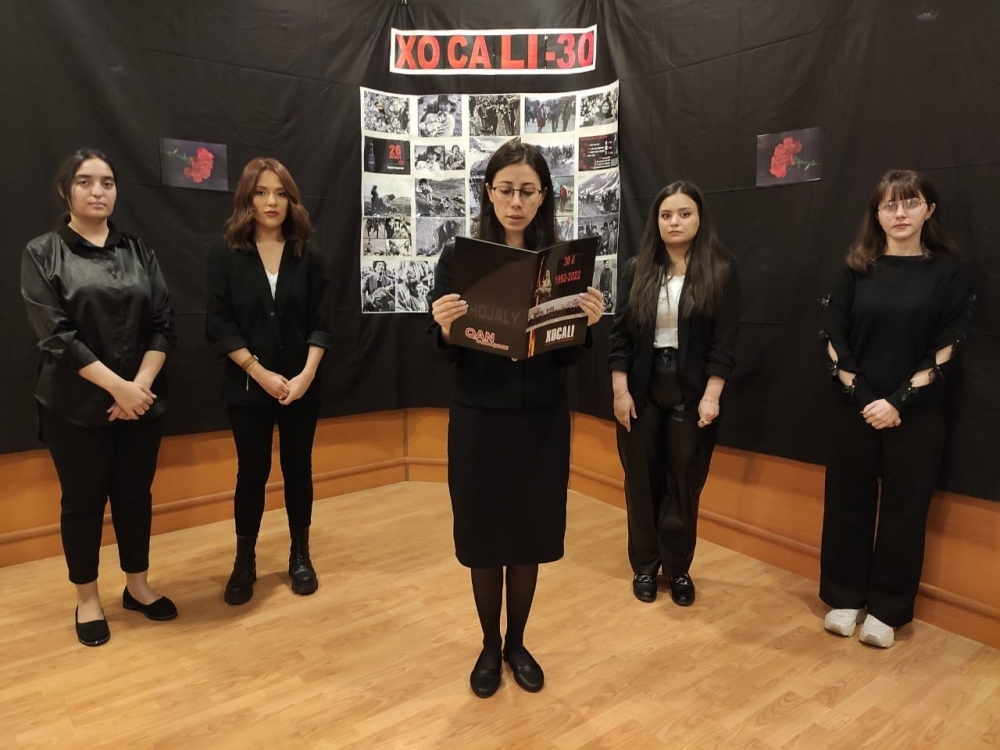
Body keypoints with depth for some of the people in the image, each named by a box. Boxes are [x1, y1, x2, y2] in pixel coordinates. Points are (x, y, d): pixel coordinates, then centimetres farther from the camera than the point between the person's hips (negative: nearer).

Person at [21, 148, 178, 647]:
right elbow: (56, 336, -11)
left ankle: (138, 586, 30)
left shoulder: (138, 251, 7)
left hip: (141, 400, 3)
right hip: (76, 406, -2)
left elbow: (163, 325, 1)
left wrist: (140, 385, -12)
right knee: (83, 501, 9)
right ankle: (87, 599, 26)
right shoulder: (42, 254, -2)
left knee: (135, 495, 12)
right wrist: (117, 387, -18)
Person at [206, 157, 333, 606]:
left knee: (298, 468, 10)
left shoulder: (308, 257, 2)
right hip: (247, 387, -1)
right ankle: (245, 561, 24)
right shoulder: (225, 257, -1)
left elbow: (321, 325, -1)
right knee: (252, 472, 7)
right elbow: (219, 328, -6)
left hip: (302, 386, 1)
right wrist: (262, 373, -15)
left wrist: (306, 374, -14)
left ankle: (300, 555, 27)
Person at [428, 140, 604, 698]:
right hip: (478, 420, -1)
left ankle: (517, 644, 36)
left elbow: (569, 357, -1)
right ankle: (490, 646, 35)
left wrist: (588, 325, -20)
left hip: (542, 421, 1)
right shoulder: (458, 256, -4)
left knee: (530, 536, 13)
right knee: (483, 537, 11)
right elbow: (443, 354, -4)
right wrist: (446, 330, -25)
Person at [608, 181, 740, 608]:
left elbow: (725, 340, -5)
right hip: (642, 389, 2)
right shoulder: (637, 269, 4)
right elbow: (620, 333, 2)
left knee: (685, 482, 7)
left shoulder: (721, 271, -1)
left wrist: (711, 396, -12)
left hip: (692, 391, -1)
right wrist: (620, 390, -4)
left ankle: (679, 567, 24)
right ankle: (644, 565, 24)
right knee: (641, 479, 8)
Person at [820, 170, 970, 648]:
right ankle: (845, 598, 23)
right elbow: (835, 340, 0)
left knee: (903, 509, 6)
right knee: (849, 503, 8)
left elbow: (944, 349, -5)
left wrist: (898, 401, -14)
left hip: (916, 414, -1)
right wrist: (861, 397, -11)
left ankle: (887, 609, 21)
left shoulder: (947, 271, 1)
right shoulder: (856, 269, 4)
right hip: (855, 409, 1)